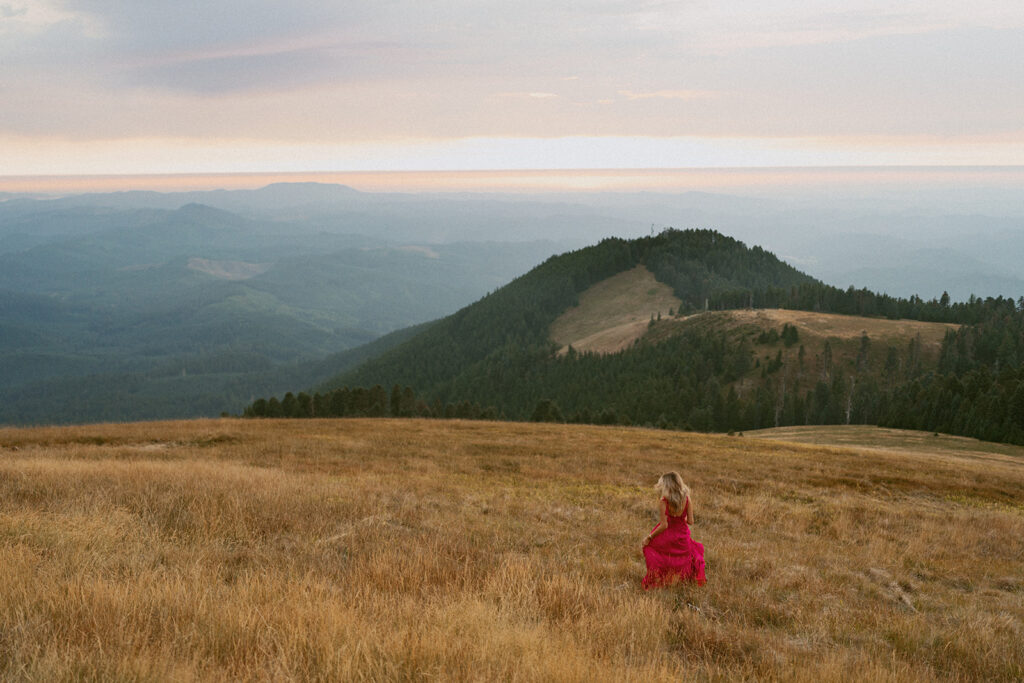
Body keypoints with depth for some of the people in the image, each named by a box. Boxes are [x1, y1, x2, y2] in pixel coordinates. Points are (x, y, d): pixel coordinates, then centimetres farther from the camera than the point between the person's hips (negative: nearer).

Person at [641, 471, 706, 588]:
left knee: (648, 546, 22)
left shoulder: (663, 502, -23)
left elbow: (664, 525, -21)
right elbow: (690, 521, -9)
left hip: (667, 536, -3)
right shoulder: (687, 499, -14)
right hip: (682, 537, 3)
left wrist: (649, 537, -10)